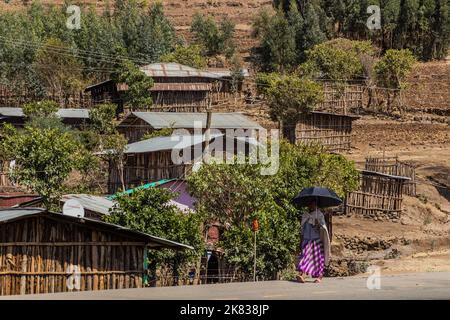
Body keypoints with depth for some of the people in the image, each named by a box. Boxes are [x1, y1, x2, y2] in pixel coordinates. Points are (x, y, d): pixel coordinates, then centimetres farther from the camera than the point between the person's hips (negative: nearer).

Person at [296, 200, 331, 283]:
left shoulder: (319, 215, 1)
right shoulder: (305, 216, 15)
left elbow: (323, 227, -8)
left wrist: (319, 224, -29)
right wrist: (302, 240, 18)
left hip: (317, 240, -3)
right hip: (307, 240, 3)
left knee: (318, 258, -2)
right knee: (304, 256, -11)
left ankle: (319, 277, 6)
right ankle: (302, 275, -22)